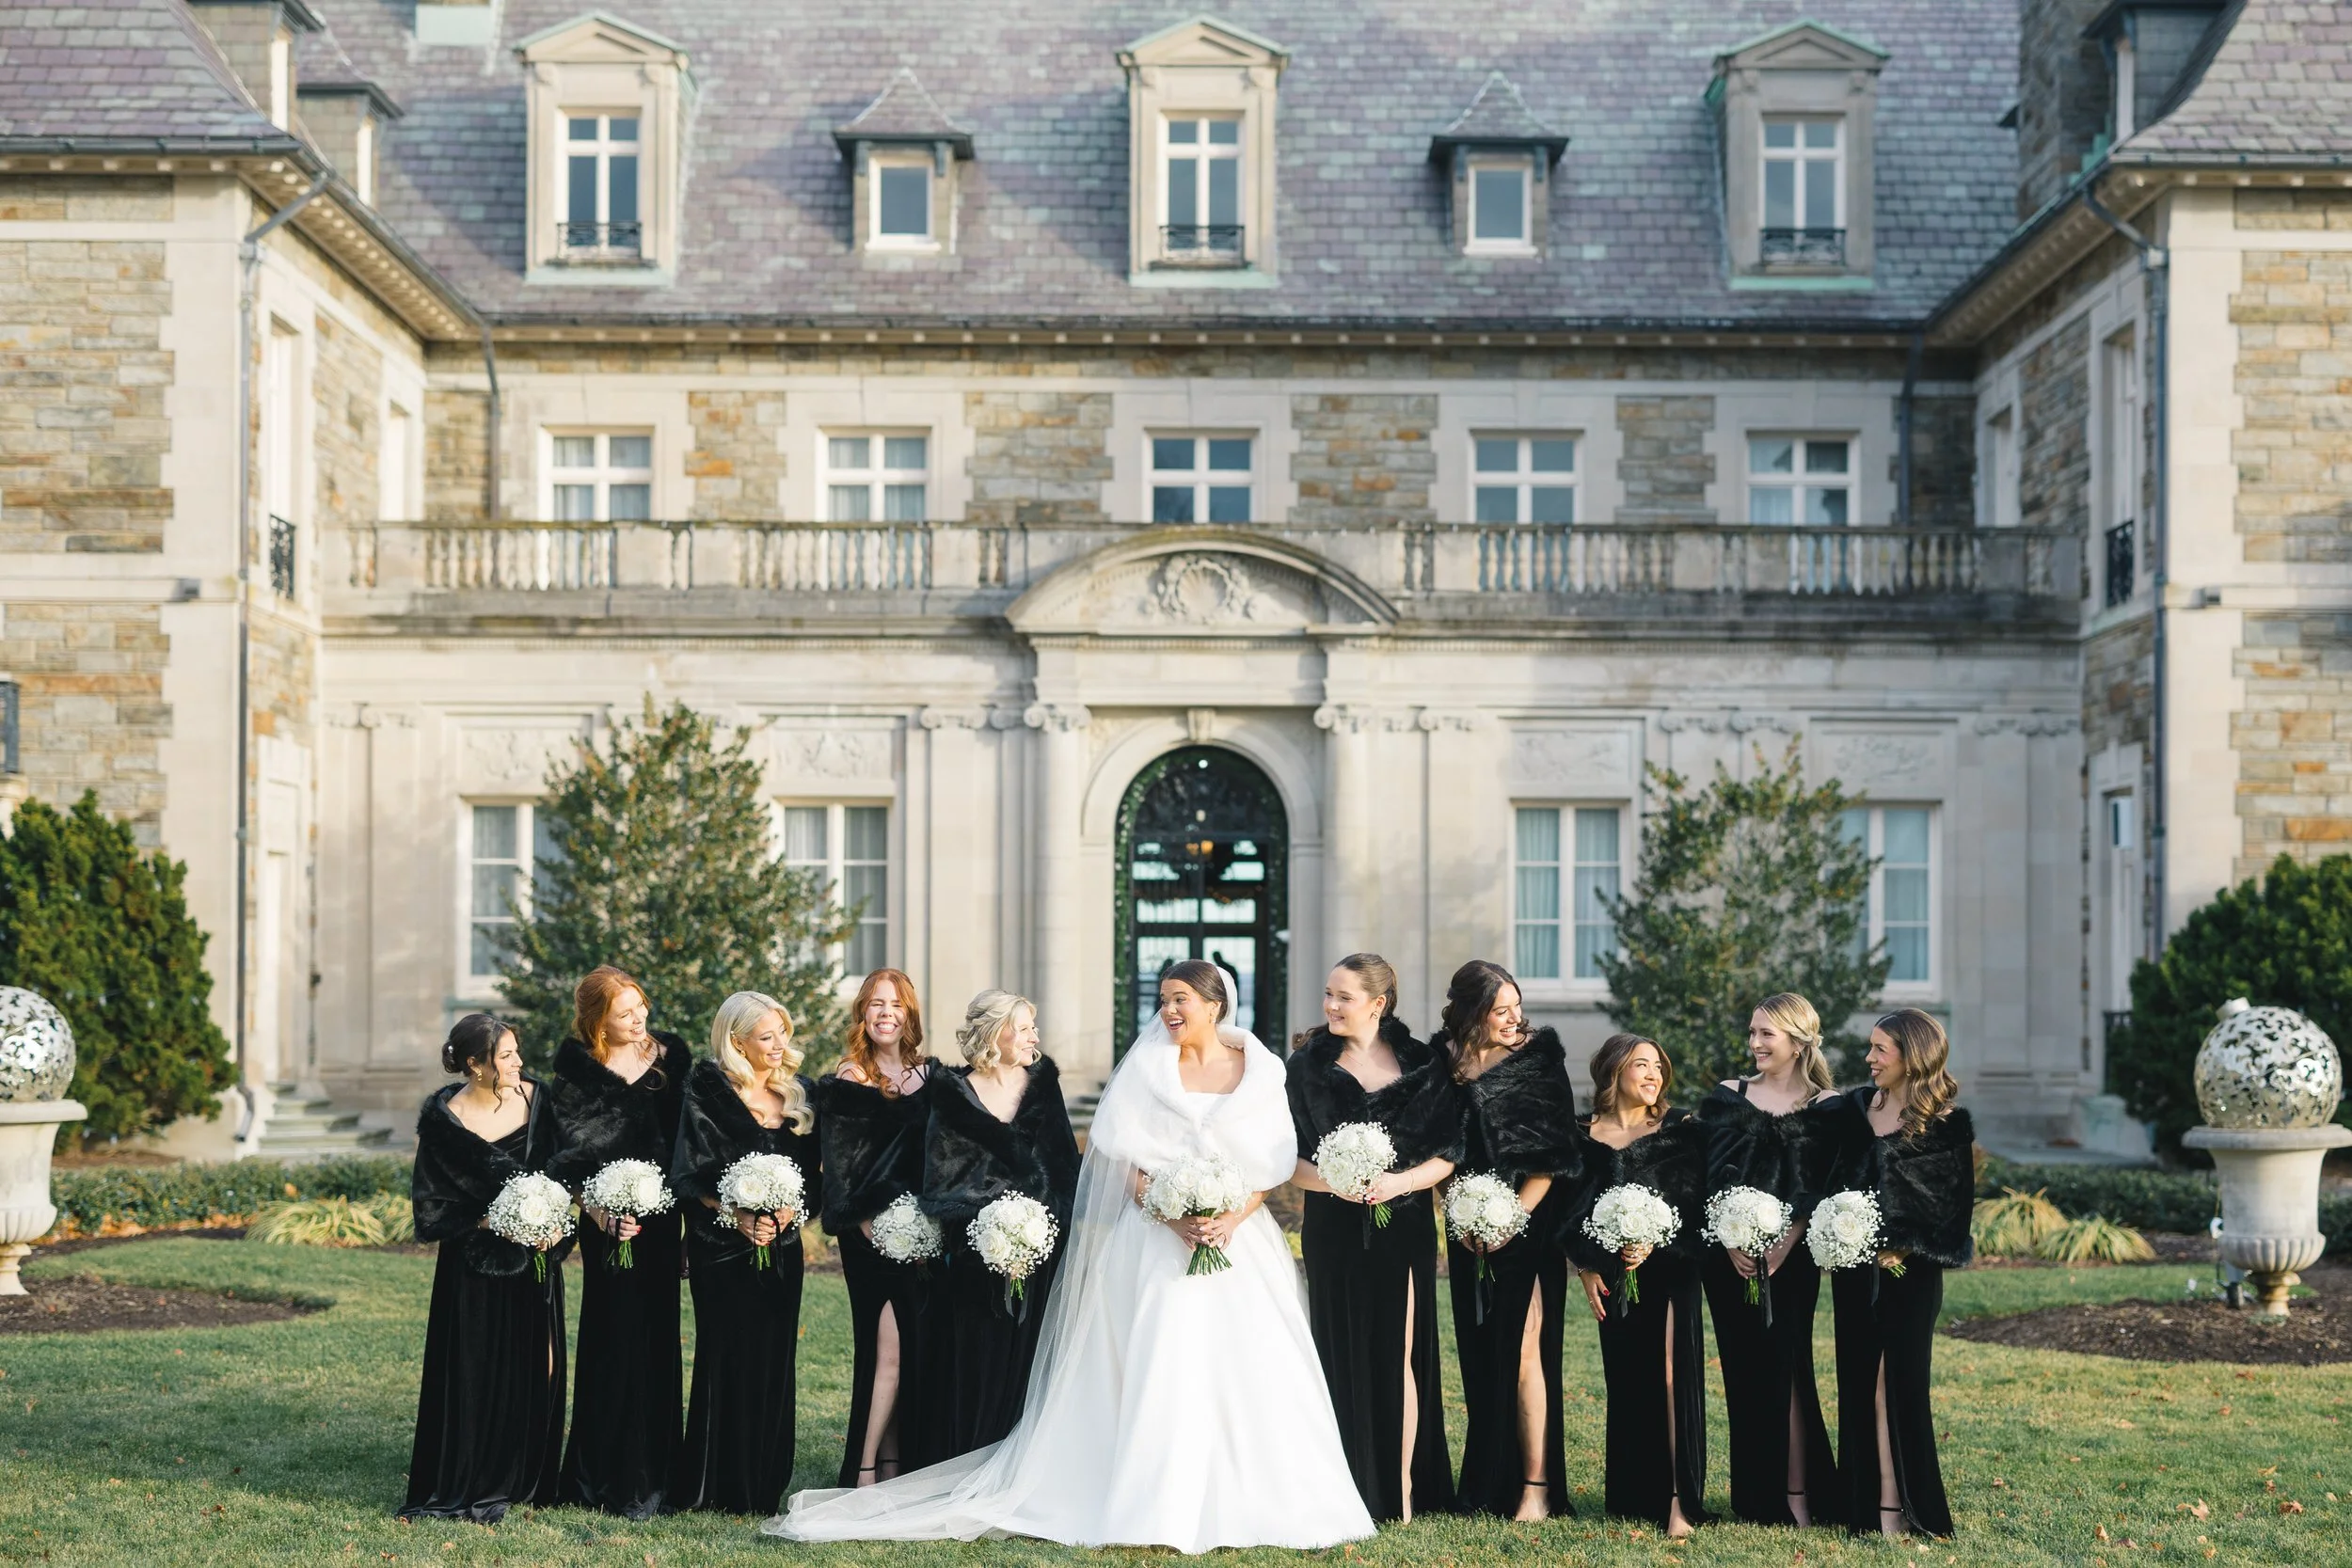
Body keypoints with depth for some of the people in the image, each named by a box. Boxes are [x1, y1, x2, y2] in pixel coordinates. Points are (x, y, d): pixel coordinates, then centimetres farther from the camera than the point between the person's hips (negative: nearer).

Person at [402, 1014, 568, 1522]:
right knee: (473, 1375, -1)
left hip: (534, 1259, 4)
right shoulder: (444, 1119, -14)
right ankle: (461, 1490, 8)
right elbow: (433, 1203, -9)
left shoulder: (535, 1097, -2)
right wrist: (492, 1224, -17)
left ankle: (520, 1481, 20)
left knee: (532, 1371, 8)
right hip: (474, 1266, -4)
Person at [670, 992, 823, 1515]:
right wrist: (736, 1217, -19)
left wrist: (789, 1211, -9)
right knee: (728, 1360, -3)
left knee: (775, 1363, 5)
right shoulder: (708, 1093, -5)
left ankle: (765, 1486, 12)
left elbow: (813, 1174, 9)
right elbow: (689, 1175, -9)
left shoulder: (799, 1093, 9)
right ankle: (719, 1487, 4)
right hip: (723, 1249, -5)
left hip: (782, 1248, 5)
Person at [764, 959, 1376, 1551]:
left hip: (1240, 1237, 1)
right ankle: (1159, 1508, -6)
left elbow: (1273, 1164, 3)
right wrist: (1175, 1217, -15)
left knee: (1250, 1372, -7)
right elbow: (1127, 1159, -1)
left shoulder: (1261, 1070, 6)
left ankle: (1251, 1505, 2)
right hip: (1158, 1236, -1)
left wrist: (1230, 1221, -13)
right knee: (1162, 1367, -10)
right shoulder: (1148, 1065, 4)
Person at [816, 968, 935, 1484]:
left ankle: (897, 1472, 9)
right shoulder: (845, 1083, 0)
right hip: (872, 1236, -4)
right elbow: (840, 1167, -4)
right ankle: (869, 1470, -5)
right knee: (889, 1349, -10)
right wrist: (871, 1223, -13)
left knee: (913, 1350, 3)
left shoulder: (930, 1077, 12)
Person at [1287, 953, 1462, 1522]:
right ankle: (1351, 1489, 9)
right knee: (1344, 1353, 1)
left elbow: (1446, 1155, 1)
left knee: (1399, 1354, 0)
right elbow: (1291, 1157, 1)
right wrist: (1332, 1181, -17)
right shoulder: (1309, 1065, 4)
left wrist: (1398, 1182, -15)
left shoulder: (1423, 1066, 2)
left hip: (1403, 1227, -1)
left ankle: (1402, 1490, 8)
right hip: (1335, 1232, 1)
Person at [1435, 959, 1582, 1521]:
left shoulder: (1539, 1061, -5)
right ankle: (1488, 1482, 17)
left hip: (1529, 1224, -4)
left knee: (1522, 1349, -9)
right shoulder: (1447, 1066, 5)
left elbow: (1552, 1155, -7)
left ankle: (1536, 1488, -5)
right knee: (1480, 1353, 8)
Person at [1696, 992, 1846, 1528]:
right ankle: (1754, 1496, 12)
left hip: (1790, 1255, -3)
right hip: (1728, 1255, 3)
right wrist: (1731, 1240, -10)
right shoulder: (1728, 1097, 10)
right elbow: (1714, 1176, 3)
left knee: (1784, 1365, -6)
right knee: (1742, 1368, 5)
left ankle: (1796, 1494, -1)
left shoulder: (1825, 1108, 2)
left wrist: (1784, 1244, -16)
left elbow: (1819, 1188, -4)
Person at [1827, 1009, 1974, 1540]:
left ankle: (1899, 1504, 3)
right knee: (1860, 1381, 6)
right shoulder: (1858, 1107, 9)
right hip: (1854, 1265, 5)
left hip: (1909, 1271, -5)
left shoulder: (1947, 1124, -7)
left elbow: (1952, 1205, -7)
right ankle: (1866, 1500, 12)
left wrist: (1903, 1251, -15)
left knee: (1899, 1382, -3)